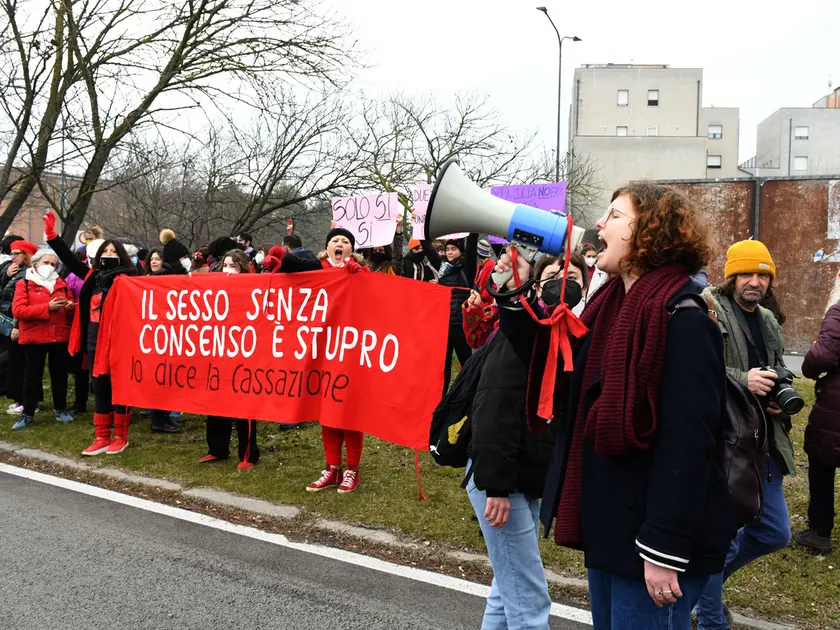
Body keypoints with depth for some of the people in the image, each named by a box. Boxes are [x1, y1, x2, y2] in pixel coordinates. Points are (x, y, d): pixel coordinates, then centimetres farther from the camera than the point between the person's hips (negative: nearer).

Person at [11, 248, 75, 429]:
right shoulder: (24, 284, -2)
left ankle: (61, 409, 23)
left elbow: (71, 307, 18)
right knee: (33, 375, 4)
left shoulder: (62, 284, 12)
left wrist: (71, 307, -8)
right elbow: (17, 310, -14)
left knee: (60, 374, 11)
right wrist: (47, 307, -21)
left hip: (60, 337, 4)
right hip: (34, 338, -3)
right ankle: (28, 413, 11)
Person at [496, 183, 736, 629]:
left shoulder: (682, 321, -19)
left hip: (647, 538, -9)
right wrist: (519, 297, 5)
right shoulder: (611, 306, 8)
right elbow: (554, 369, 13)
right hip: (607, 527, 9)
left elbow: (686, 443, -24)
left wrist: (664, 551, -24)